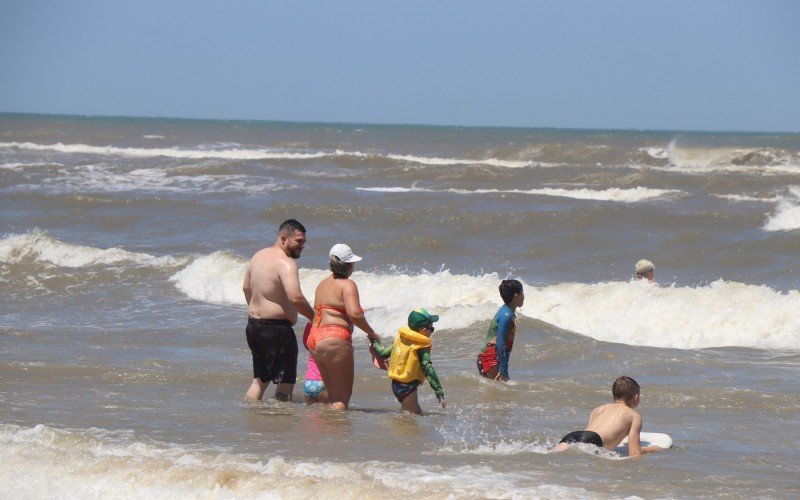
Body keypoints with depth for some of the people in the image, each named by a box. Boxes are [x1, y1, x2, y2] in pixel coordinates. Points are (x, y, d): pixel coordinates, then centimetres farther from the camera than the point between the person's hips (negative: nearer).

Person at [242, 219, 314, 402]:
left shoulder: (259, 255, 12)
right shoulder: (285, 263, -17)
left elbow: (246, 287, 25)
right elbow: (295, 298, -28)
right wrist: (314, 317, -15)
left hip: (253, 324, 9)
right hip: (276, 328, -9)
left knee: (260, 379, 20)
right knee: (285, 381, -3)